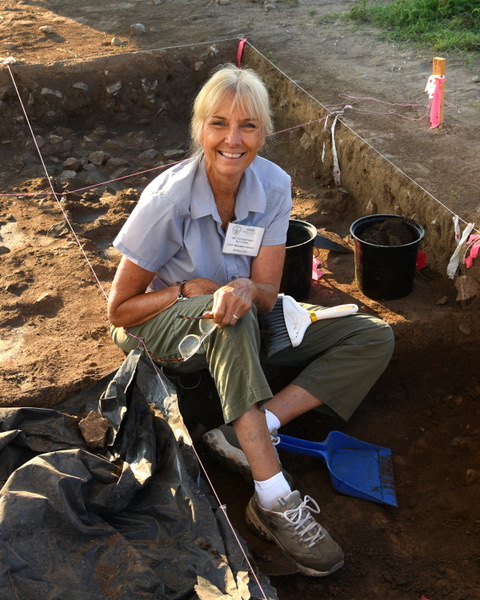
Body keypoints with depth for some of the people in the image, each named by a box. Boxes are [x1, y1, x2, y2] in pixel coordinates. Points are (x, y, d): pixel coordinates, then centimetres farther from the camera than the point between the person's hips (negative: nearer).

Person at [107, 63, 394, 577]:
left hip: (243, 331, 5)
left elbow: (268, 295, -16)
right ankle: (275, 502, -41)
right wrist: (189, 289, -25)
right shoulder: (167, 199, -23)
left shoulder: (273, 186, -13)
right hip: (165, 330, -4)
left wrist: (246, 289, -38)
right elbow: (119, 311, -14)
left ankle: (252, 431, -24)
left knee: (374, 340, -10)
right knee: (227, 316, -41)